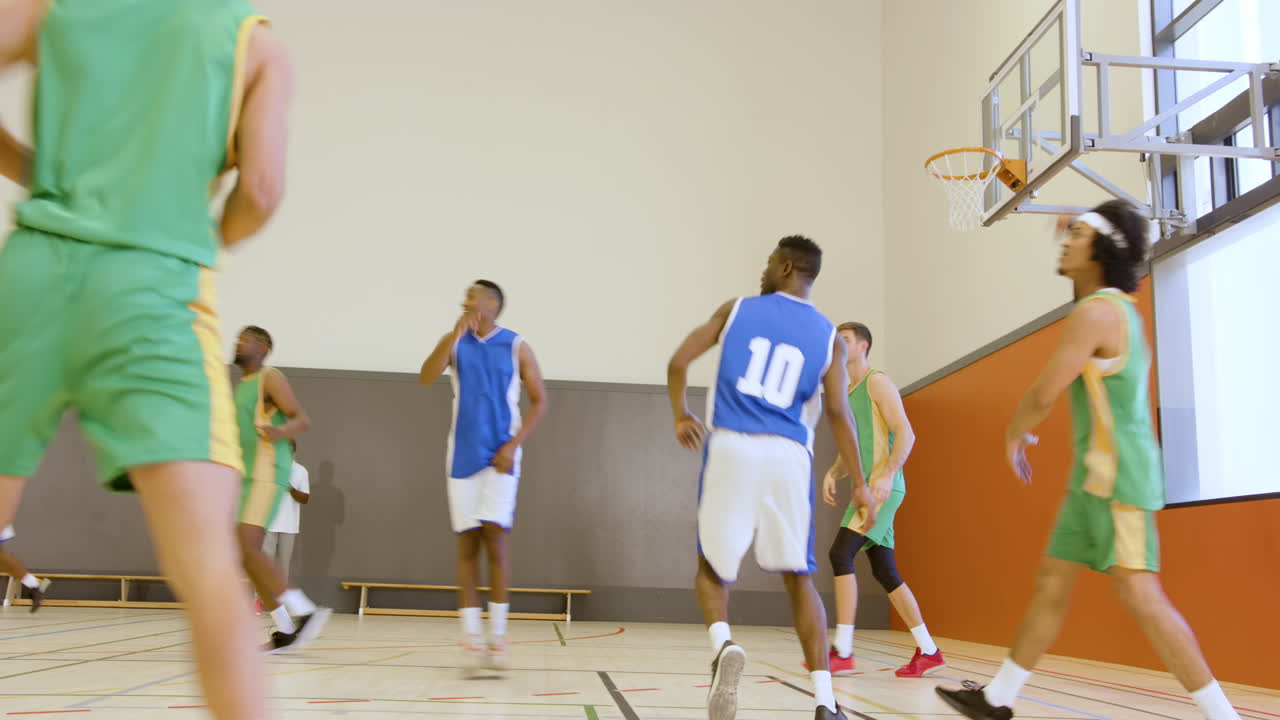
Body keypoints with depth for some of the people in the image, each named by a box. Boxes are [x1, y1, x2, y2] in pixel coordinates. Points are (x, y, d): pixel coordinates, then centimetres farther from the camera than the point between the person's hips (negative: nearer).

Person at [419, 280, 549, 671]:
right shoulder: (454, 342, 6)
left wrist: (514, 445, -10)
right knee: (466, 542, 1)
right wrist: (456, 333, -18)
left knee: (494, 536, -11)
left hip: (500, 455, -2)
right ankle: (471, 635, 7)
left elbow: (540, 401, 1)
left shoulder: (516, 346, 1)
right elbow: (426, 378, -11)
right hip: (463, 455, 2)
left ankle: (498, 635, -2)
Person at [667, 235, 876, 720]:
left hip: (730, 448, -1)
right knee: (799, 578, 10)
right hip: (787, 457, 1)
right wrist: (859, 483, 3)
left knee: (713, 567, 14)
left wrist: (681, 417, 22)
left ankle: (724, 646, -16)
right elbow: (837, 412, -2)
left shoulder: (737, 310, 9)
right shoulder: (828, 336, 8)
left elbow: (678, 363, 7)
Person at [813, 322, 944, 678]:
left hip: (883, 487, -9)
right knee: (885, 572, 9)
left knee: (840, 553, -18)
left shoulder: (877, 383, -4)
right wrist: (833, 473, 6)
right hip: (867, 488, 9)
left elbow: (906, 434, -13)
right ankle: (928, 652, 16)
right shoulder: (847, 394, 21)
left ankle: (843, 652, -16)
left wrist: (887, 475, -26)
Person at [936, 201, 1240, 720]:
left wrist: (1014, 436, 2)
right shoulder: (1115, 306, 15)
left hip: (1117, 476, -10)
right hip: (1095, 475, 10)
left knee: (1140, 597, -12)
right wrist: (1077, 234, 36)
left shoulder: (1095, 313, -15)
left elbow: (1042, 395, -16)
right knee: (1051, 583, 11)